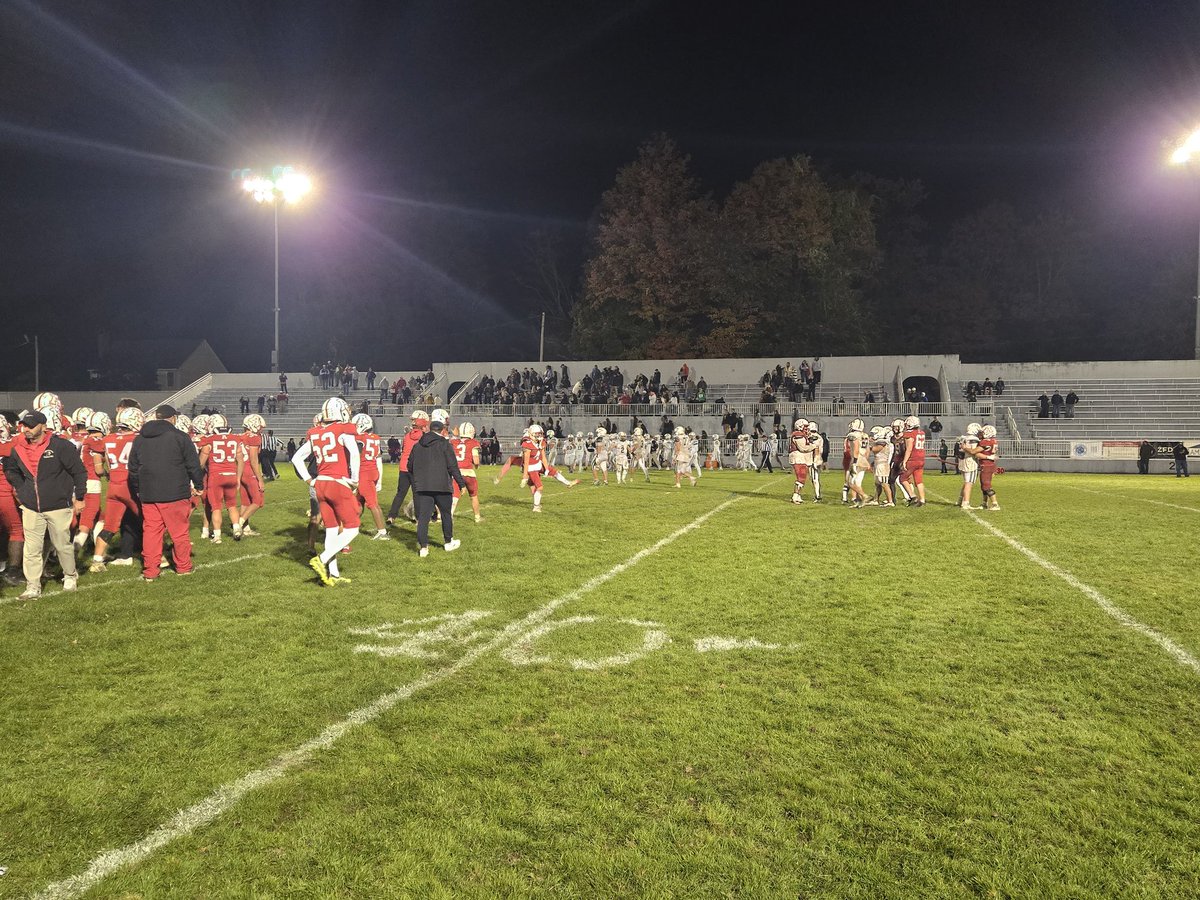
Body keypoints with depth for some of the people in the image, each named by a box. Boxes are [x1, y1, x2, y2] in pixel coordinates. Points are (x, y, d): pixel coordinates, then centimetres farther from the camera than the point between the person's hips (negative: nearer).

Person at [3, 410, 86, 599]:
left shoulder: (61, 446, -13)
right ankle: (33, 587, 9)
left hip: (58, 506, -4)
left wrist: (79, 498, -4)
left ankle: (70, 576, 29)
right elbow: (11, 470, 25)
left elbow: (79, 472, -6)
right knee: (31, 548, 2)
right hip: (31, 507, 4)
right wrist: (21, 491, 14)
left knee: (62, 545, 8)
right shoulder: (18, 449, 3)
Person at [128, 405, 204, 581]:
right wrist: (198, 486, 9)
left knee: (151, 531, 8)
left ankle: (150, 571, 9)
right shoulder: (180, 437, -6)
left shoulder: (139, 439, 11)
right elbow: (193, 465, -3)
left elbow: (133, 469, 17)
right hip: (175, 494, -5)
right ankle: (183, 567, 16)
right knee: (179, 531, 6)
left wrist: (137, 491, 28)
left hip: (148, 494, 5)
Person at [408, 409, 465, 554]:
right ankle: (449, 542, 25)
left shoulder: (417, 445, 8)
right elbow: (453, 467, -9)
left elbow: (410, 467, 14)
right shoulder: (445, 445, -7)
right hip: (442, 487, -3)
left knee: (423, 517, 3)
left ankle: (423, 547, -1)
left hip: (422, 487, 3)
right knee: (446, 514, 14)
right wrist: (462, 483, -1)